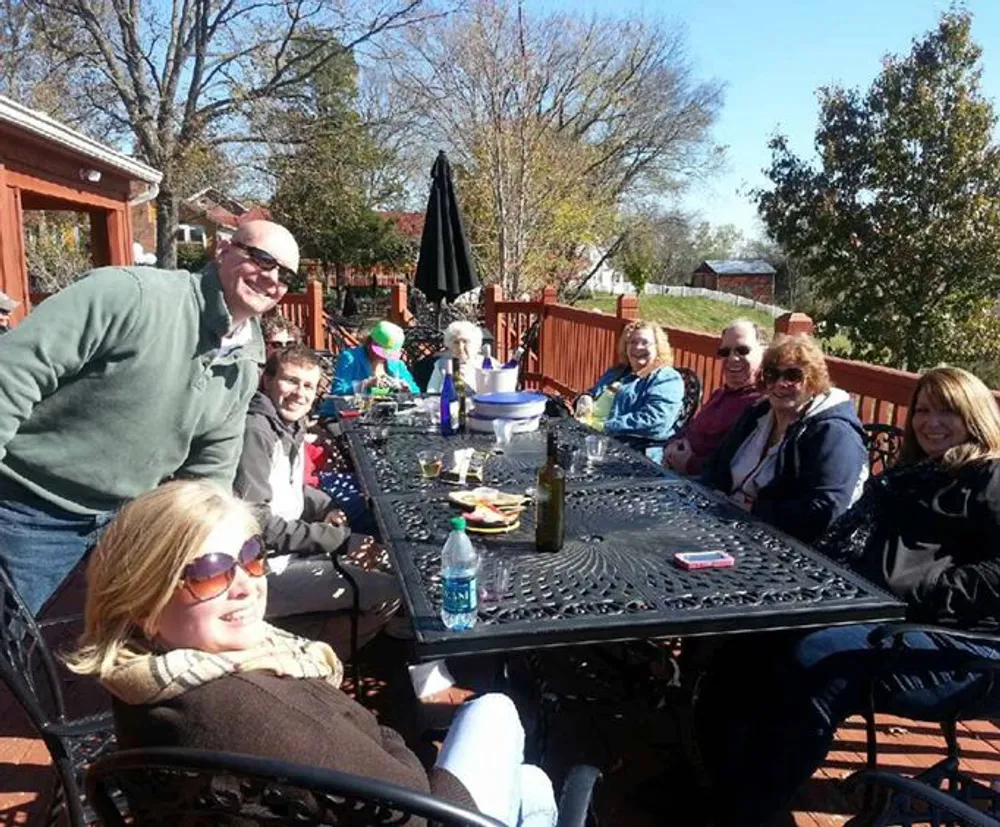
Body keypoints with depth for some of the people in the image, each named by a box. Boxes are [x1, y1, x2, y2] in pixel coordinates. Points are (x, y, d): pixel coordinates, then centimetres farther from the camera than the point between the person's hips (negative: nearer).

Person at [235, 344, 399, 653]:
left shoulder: (292, 427, 11)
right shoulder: (255, 431, -18)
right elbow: (255, 522, -23)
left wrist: (326, 508, 3)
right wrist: (338, 538, -19)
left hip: (288, 550, 10)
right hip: (260, 569, -10)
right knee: (387, 593, -15)